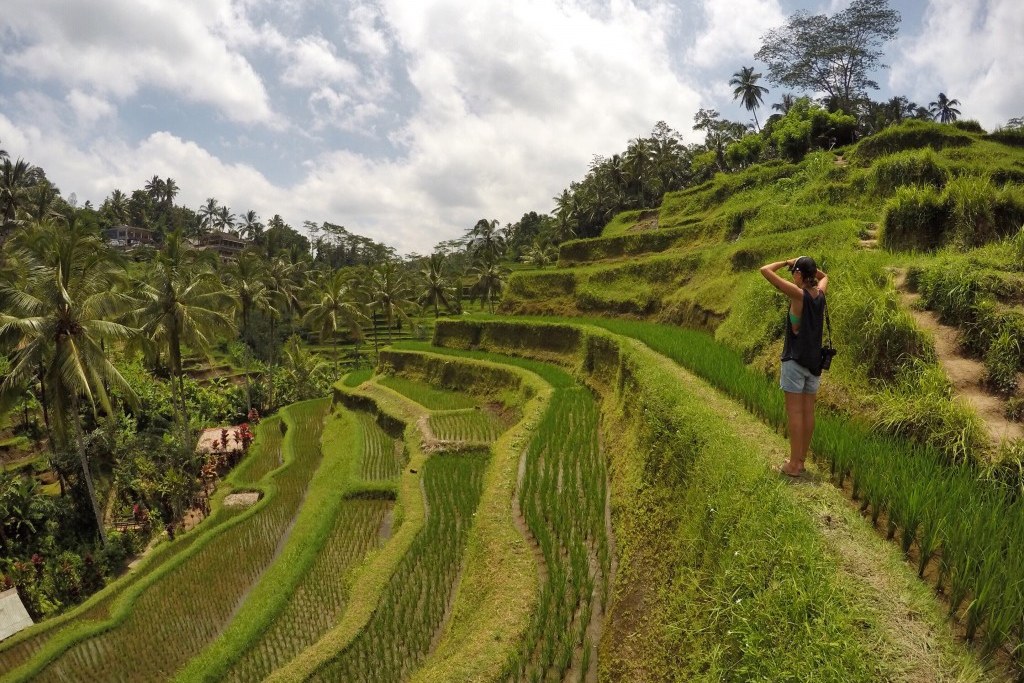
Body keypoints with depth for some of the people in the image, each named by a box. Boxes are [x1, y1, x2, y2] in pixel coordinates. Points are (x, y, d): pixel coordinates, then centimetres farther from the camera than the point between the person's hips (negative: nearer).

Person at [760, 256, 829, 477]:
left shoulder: (798, 294, -14)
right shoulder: (820, 293, 4)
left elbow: (765, 270, -16)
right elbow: (824, 276, 29)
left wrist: (786, 262, 0)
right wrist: (809, 265, 14)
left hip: (795, 359, -7)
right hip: (814, 359, 7)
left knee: (794, 411, -3)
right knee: (808, 412, 10)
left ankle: (793, 464, 1)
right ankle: (801, 460, 20)